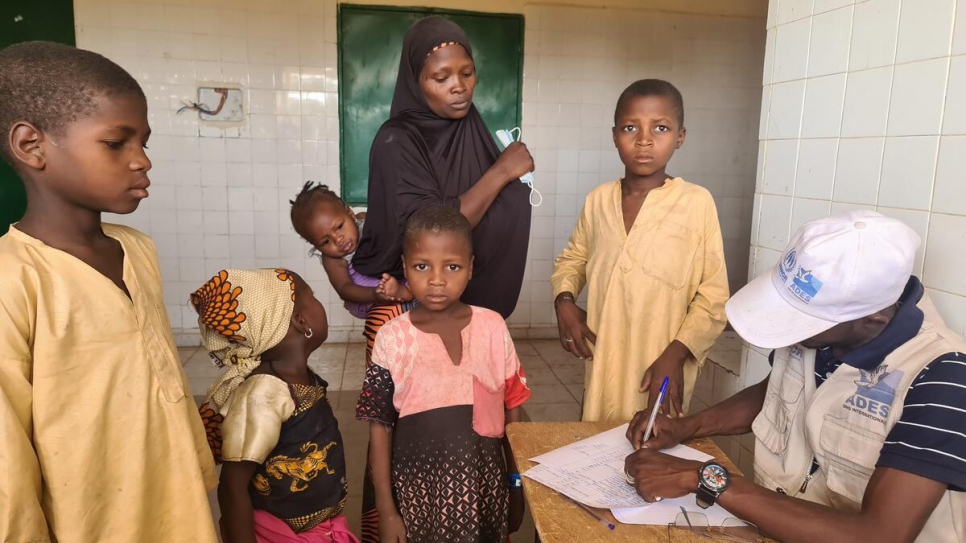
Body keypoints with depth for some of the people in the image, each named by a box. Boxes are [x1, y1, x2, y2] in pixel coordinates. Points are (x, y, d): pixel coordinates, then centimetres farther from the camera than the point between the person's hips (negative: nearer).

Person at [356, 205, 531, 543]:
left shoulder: (493, 328, -7)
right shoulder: (392, 339, -11)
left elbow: (511, 413, 2)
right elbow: (380, 428, -5)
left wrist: (517, 487, 7)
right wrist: (386, 511, -4)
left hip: (485, 487, 2)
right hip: (417, 491, -1)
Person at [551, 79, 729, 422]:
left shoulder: (696, 203, -11)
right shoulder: (598, 200, 1)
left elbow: (713, 297, -8)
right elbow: (573, 258, 17)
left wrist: (675, 355, -17)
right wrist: (564, 300, -1)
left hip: (662, 369, -3)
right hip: (602, 365, 4)